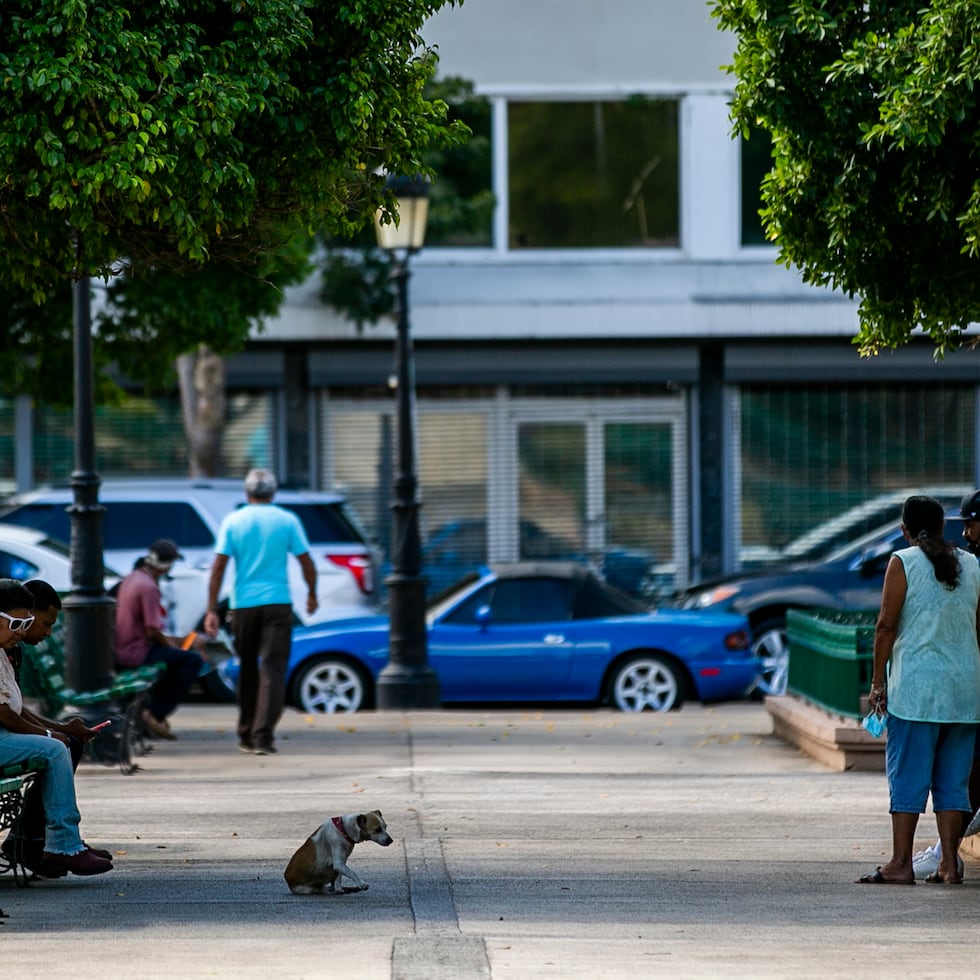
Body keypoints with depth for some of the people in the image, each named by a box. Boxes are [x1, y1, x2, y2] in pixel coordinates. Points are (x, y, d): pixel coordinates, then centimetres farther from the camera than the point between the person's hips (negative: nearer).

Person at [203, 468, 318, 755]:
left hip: (243, 604, 2)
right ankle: (263, 736, -16)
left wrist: (211, 610, -2)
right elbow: (307, 563, 2)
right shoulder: (287, 521, 0)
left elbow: (219, 566, -3)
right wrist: (312, 595, 18)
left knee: (248, 669, 15)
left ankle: (247, 735, 21)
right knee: (273, 669, -4)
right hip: (277, 603, -2)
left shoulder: (233, 522, 2)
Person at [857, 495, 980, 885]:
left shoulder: (903, 563, -4)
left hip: (917, 684, -5)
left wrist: (877, 681, -1)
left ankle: (901, 863, -4)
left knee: (908, 775, -2)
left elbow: (887, 625, -6)